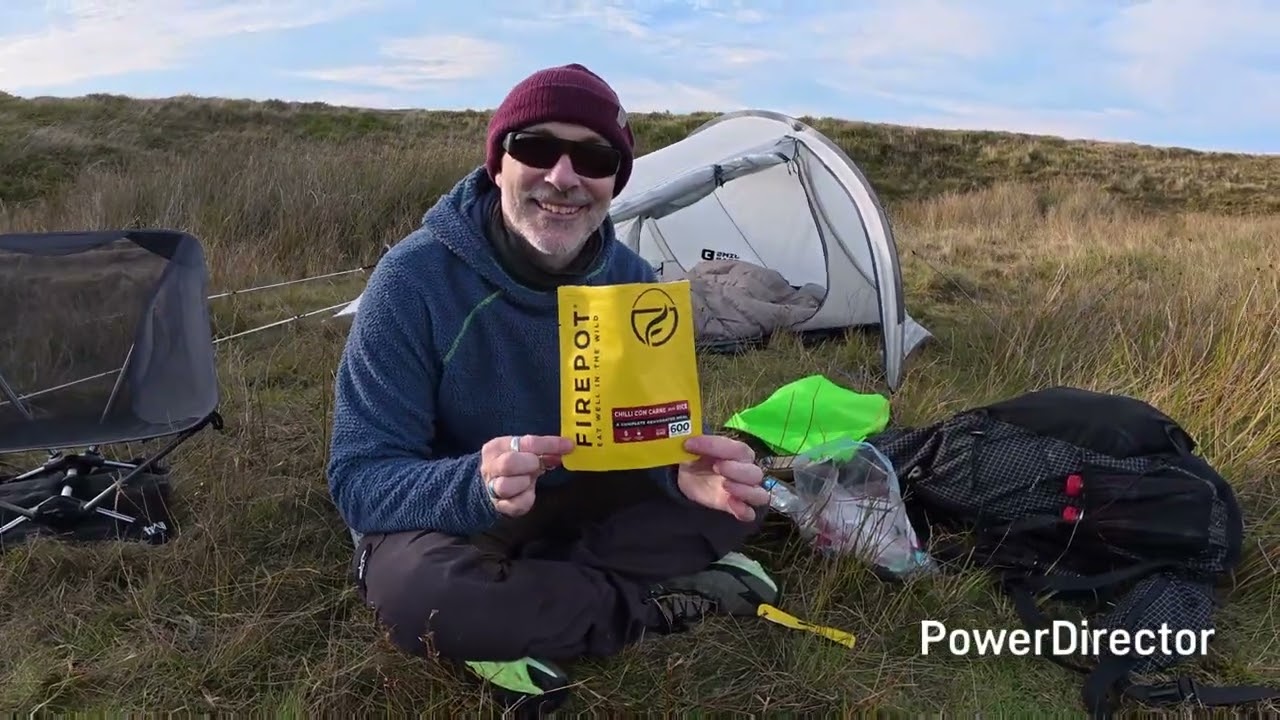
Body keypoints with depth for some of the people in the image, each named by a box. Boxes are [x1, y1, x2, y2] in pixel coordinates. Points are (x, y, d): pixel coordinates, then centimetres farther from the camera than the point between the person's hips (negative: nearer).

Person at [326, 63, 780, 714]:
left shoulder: (631, 279, -11)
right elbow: (360, 479, -25)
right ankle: (661, 604, -16)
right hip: (447, 522, -3)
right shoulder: (415, 277, -25)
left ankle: (518, 624, -13)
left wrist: (689, 469, -33)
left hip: (575, 507, 4)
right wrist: (475, 487, -46)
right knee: (419, 589, -38)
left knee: (729, 493, -13)